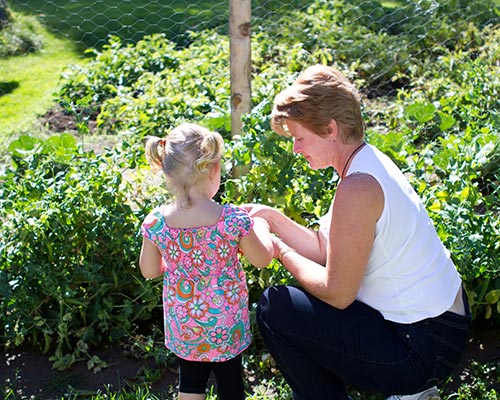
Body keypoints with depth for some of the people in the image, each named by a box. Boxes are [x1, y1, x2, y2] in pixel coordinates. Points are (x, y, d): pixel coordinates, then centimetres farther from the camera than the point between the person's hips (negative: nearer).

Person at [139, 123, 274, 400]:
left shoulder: (155, 222, -15)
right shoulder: (233, 219, -24)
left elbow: (149, 271, 0)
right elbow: (262, 259, -8)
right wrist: (261, 227, 9)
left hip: (181, 324, 3)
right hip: (225, 324, -2)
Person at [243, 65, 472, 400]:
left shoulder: (358, 187, -26)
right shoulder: (370, 160, 4)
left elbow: (337, 293, -20)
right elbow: (324, 248, 8)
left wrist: (281, 251, -9)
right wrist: (273, 218, 1)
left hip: (422, 348, -10)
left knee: (274, 308, -10)